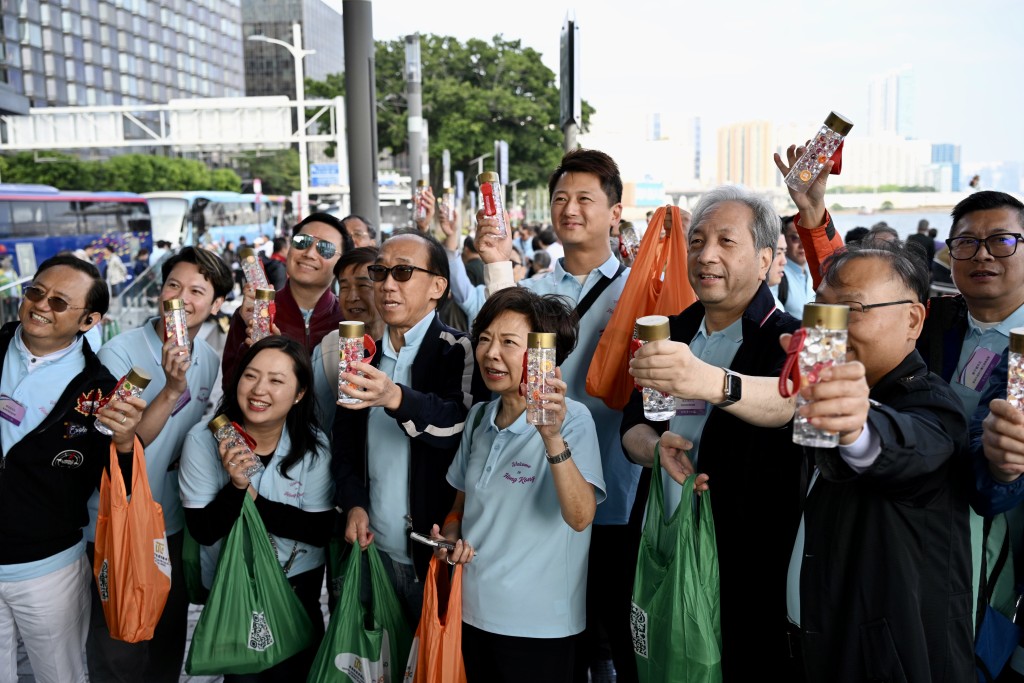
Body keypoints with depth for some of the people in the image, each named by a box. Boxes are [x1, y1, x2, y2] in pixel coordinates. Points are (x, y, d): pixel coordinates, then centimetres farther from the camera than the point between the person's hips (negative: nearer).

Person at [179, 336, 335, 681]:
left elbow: (321, 531, -16)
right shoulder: (203, 439, -14)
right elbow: (203, 531, -14)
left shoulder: (314, 445, -13)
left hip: (298, 580, 1)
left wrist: (252, 498, -24)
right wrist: (236, 486, -32)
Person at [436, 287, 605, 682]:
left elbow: (580, 518, -28)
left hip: (539, 624, -5)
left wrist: (552, 436, -39)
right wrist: (451, 536, -6)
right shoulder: (478, 417, 2)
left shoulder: (573, 419, -16)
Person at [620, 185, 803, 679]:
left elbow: (789, 399, -33)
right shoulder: (672, 333, 6)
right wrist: (656, 447, -18)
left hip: (751, 573, -5)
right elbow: (631, 427, 5)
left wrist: (716, 383, -53)